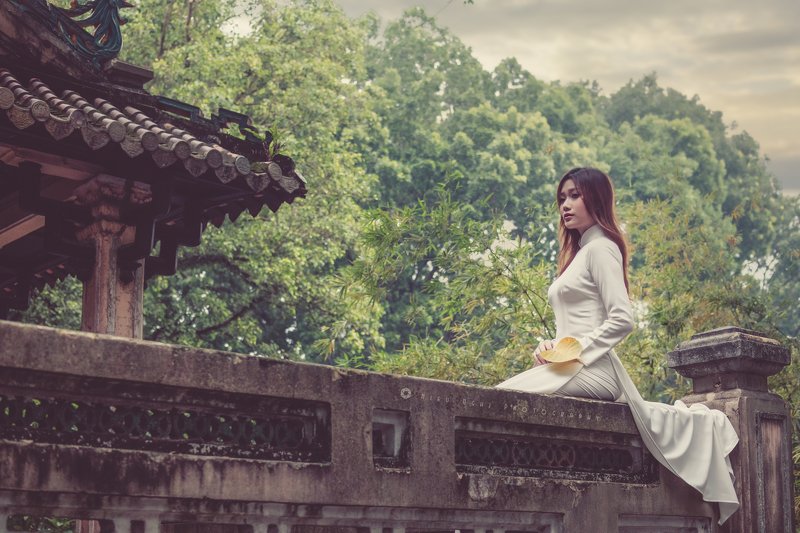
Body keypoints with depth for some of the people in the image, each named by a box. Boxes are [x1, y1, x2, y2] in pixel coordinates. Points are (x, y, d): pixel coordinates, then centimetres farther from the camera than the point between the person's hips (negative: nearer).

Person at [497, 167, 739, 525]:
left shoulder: (601, 247, -3)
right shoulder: (578, 252, 25)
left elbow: (621, 320, -14)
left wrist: (578, 349, -18)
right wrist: (549, 346, 4)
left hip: (591, 369, -10)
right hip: (573, 370, 10)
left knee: (506, 397, -19)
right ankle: (702, 423, 20)